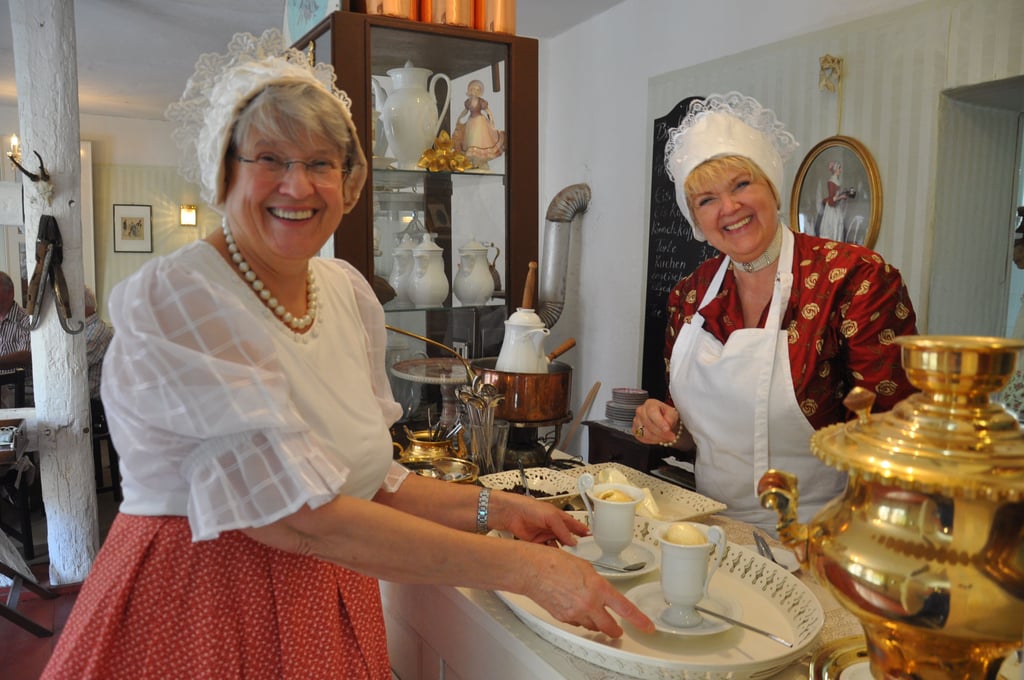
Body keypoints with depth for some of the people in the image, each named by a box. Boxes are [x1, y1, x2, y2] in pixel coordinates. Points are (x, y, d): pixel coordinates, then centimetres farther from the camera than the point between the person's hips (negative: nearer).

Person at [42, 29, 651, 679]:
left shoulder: (349, 291, 0)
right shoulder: (172, 301, -20)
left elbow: (365, 476, 7)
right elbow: (298, 514, -27)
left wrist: (494, 508, -4)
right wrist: (522, 566, -27)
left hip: (334, 603, 6)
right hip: (198, 615, -5)